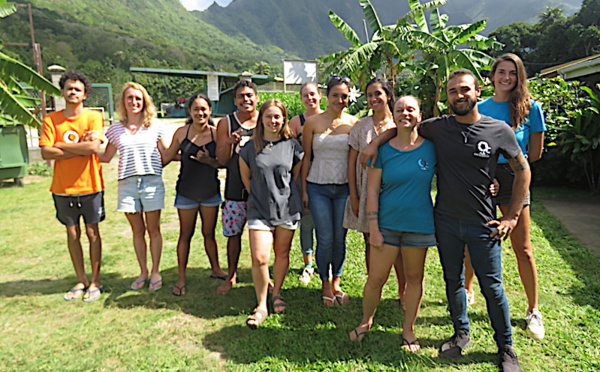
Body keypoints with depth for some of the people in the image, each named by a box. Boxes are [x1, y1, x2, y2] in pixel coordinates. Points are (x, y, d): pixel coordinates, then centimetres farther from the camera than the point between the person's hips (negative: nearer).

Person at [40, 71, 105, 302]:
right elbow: (46, 153, -8)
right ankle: (81, 281, 25)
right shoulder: (51, 120, 2)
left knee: (92, 232, 6)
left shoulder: (93, 117, -4)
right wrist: (80, 149, -14)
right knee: (72, 233, 11)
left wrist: (61, 145, -11)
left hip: (90, 186, -2)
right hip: (63, 188, 3)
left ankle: (95, 281, 19)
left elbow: (94, 147, -19)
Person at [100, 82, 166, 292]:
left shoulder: (154, 126, 5)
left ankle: (155, 271, 19)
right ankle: (143, 272, 23)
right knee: (137, 231, 9)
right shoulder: (116, 129, 9)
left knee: (153, 229, 4)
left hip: (152, 181, -2)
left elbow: (165, 153, 9)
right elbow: (106, 157, 14)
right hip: (127, 183, 2)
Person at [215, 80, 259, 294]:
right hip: (236, 189, 0)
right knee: (233, 233, 7)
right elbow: (222, 160, 0)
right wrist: (229, 143, -18)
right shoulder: (226, 123, 3)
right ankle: (231, 276, 27)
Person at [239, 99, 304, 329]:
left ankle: (277, 293, 34)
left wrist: (284, 196, 10)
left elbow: (297, 175, 10)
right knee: (259, 258, -7)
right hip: (259, 210, -1)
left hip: (287, 208, 1)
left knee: (282, 253, 12)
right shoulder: (250, 147, 1)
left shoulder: (292, 145, 1)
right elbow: (246, 177, 11)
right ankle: (261, 306, 10)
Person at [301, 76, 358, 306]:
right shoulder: (313, 122, 0)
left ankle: (336, 283, 26)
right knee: (325, 239, 0)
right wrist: (304, 190, 0)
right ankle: (325, 284, 20)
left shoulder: (353, 123, 3)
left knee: (340, 238, 7)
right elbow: (306, 157, 3)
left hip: (344, 188, 1)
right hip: (318, 187, -1)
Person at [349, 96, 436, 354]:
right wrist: (373, 227, -7)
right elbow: (372, 190, -3)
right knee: (376, 278, 4)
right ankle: (366, 322, 29)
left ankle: (408, 329, 31)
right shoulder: (383, 149, -3)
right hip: (387, 223, -1)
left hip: (419, 224, 1)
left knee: (414, 278, 12)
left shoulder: (431, 146, -2)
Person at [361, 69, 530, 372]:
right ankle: (461, 334, 37)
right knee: (453, 281, 15)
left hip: (482, 224, -2)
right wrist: (374, 143, -3)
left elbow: (523, 170, 4)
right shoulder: (437, 127, -1)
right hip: (446, 221, 2)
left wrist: (512, 217, 0)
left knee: (492, 287, 7)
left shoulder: (499, 130, -5)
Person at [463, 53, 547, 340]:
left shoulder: (530, 107, 0)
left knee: (522, 248, 2)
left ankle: (533, 311, 18)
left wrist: (507, 161, 6)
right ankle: (467, 290, 33)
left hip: (513, 179, -2)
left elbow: (535, 153, 4)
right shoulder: (480, 108, 6)